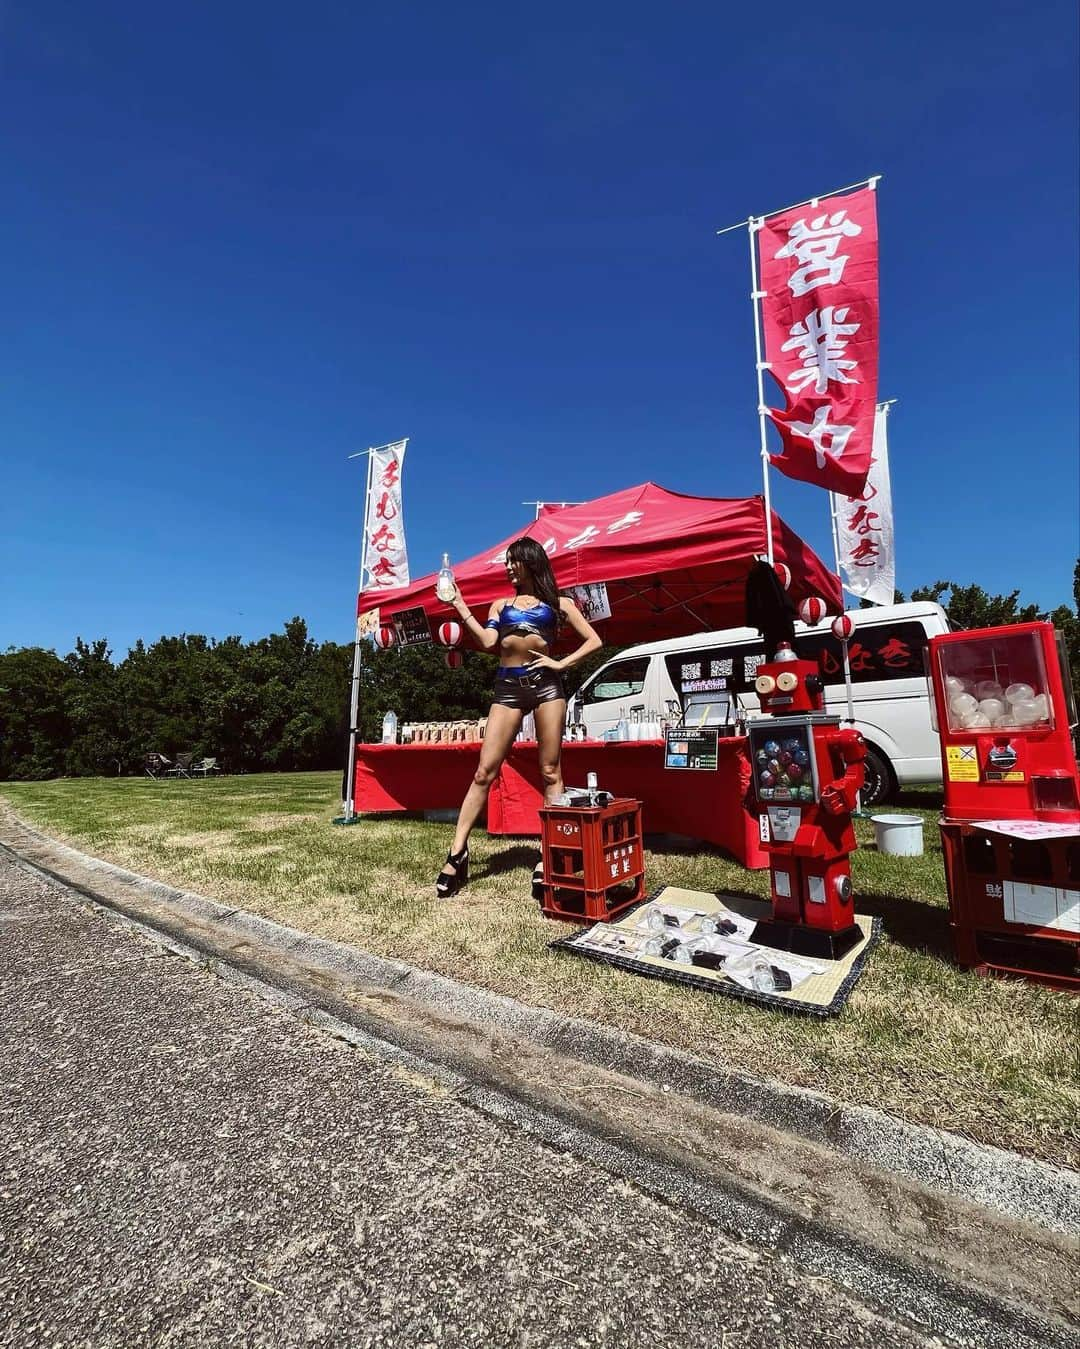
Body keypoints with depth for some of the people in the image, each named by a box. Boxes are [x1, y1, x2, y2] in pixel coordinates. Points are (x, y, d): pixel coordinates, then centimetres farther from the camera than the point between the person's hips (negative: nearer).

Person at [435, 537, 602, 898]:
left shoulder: (557, 603, 13)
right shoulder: (500, 605, 19)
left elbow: (594, 641, 7)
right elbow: (488, 642, 1)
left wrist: (561, 663, -4)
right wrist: (460, 605, 0)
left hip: (546, 683, -1)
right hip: (508, 686, 2)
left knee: (550, 772, 0)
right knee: (484, 772, -2)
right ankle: (458, 851, 1)